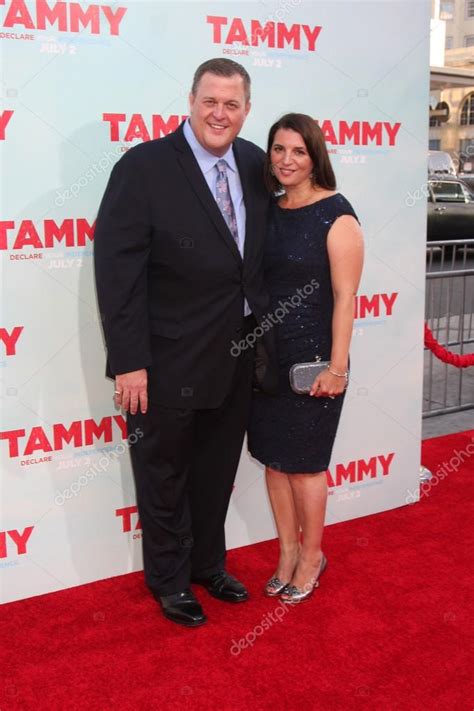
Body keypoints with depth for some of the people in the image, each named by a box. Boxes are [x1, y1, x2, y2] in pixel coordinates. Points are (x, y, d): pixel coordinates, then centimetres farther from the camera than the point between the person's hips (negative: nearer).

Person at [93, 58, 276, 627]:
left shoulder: (255, 165, 3)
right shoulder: (143, 167, -13)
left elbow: (260, 255, 10)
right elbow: (117, 270, -16)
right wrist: (129, 361, -19)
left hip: (236, 359, 5)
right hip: (169, 362, -5)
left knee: (216, 474, 21)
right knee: (164, 476, 14)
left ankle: (208, 565, 43)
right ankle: (169, 580, 35)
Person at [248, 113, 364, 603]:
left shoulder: (335, 214, -10)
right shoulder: (268, 211, 8)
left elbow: (345, 296, -13)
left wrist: (337, 366, -16)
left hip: (311, 358, -6)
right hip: (266, 355, 6)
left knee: (303, 463, 5)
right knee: (273, 458, 13)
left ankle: (311, 557, 26)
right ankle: (288, 552, 30)